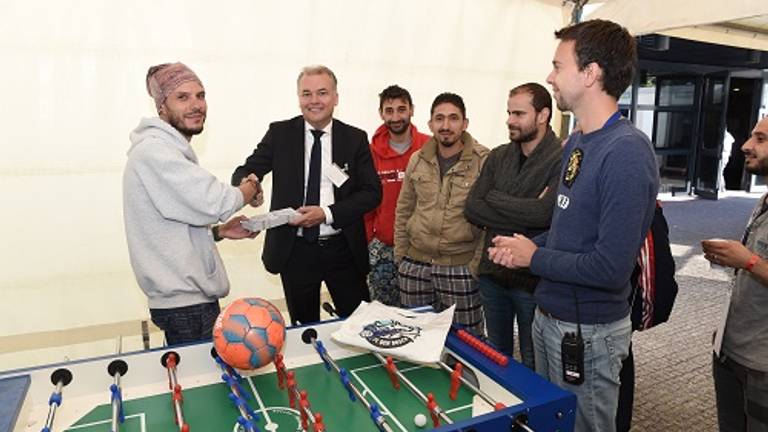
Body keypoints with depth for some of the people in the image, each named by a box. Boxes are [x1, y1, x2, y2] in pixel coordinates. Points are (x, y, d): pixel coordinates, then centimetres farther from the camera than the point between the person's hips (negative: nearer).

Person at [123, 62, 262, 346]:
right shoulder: (154, 150, -16)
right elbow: (213, 202, -23)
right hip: (185, 302, -10)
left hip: (191, 294, 10)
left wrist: (219, 232, 7)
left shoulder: (171, 151, 17)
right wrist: (250, 190, -4)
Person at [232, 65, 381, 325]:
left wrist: (327, 213, -18)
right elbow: (245, 172, -1)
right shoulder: (280, 133, 1)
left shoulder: (355, 138, 0)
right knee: (304, 328, 17)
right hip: (295, 251, 1)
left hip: (343, 250, 0)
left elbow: (372, 192, -4)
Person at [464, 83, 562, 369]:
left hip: (533, 279, -5)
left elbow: (545, 212, -27)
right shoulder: (498, 156, 6)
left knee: (533, 364, 14)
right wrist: (522, 217, -15)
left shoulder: (562, 161, -12)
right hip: (492, 273, 6)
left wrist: (494, 198, -12)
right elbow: (471, 208, -2)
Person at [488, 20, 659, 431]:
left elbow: (610, 267, -27)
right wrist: (528, 244, -2)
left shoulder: (626, 153, -24)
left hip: (587, 331, -8)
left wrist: (534, 258, -15)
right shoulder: (576, 142, 5)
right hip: (548, 315, 8)